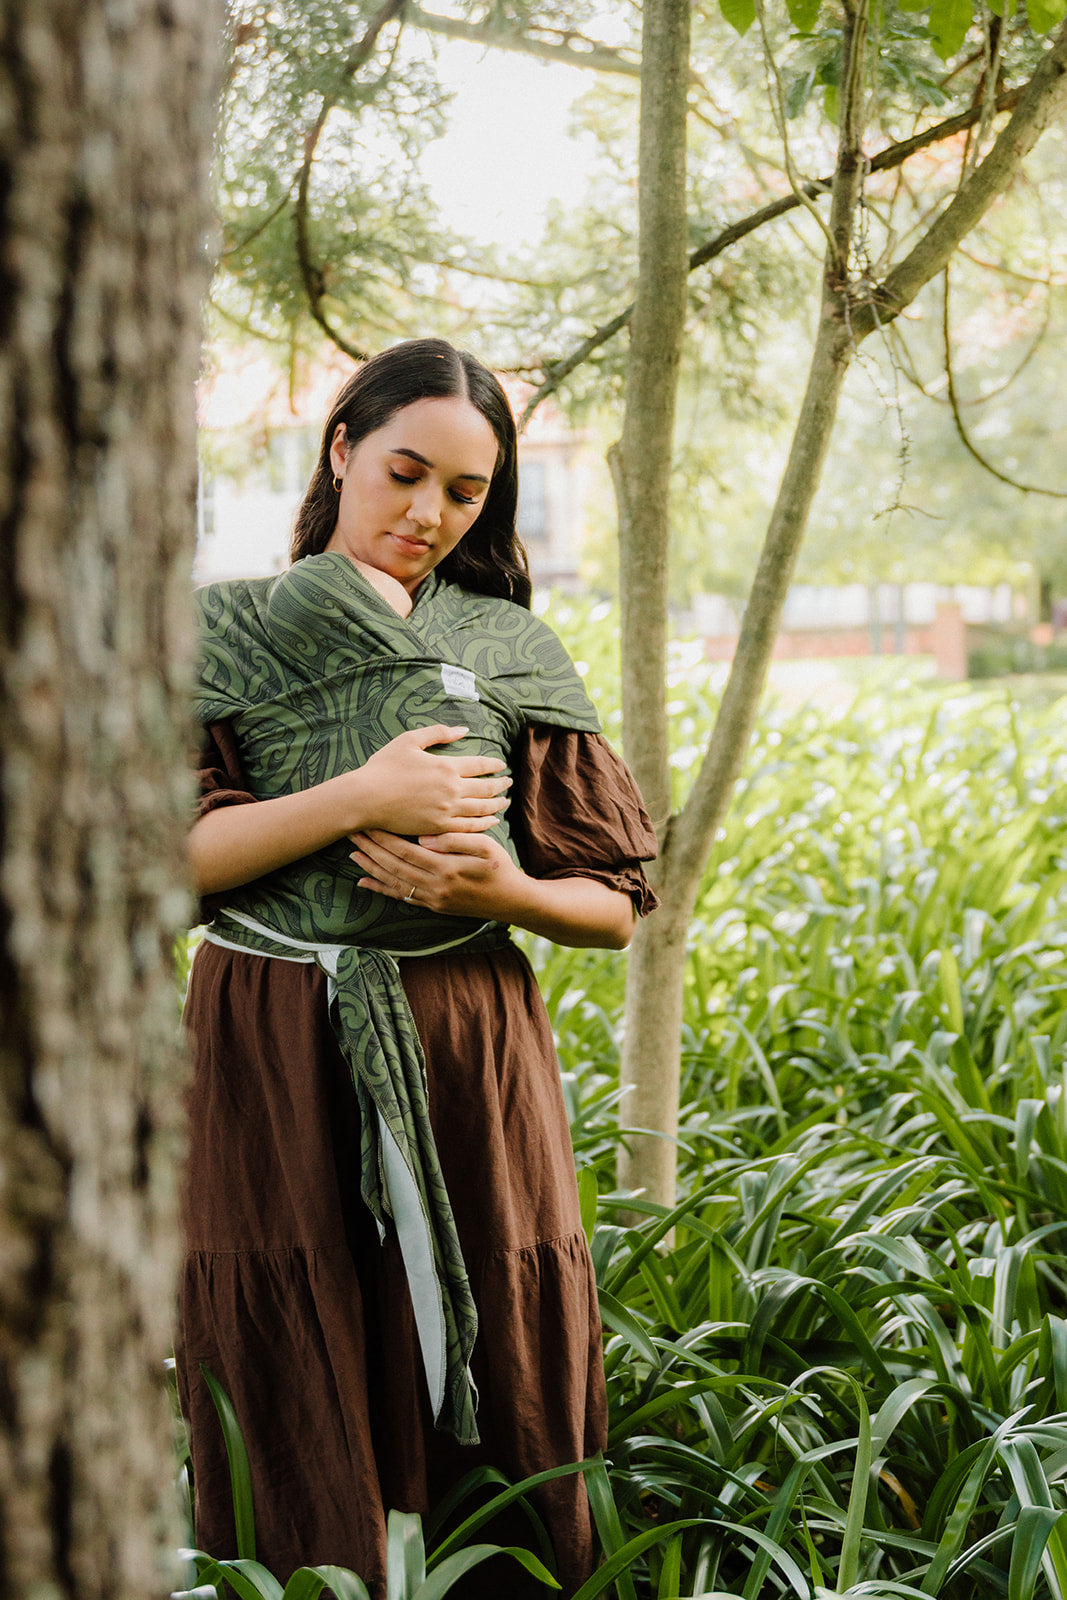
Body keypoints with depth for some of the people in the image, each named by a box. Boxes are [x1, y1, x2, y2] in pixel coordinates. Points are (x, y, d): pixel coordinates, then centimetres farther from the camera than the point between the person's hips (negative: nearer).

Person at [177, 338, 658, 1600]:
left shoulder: (513, 655, 11)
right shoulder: (230, 633, 7)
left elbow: (615, 907, 9)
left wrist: (499, 887, -12)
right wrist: (358, 800, -15)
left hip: (468, 1063, 2)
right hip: (274, 1069, -1)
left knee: (490, 1428, 3)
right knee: (298, 1438, 2)